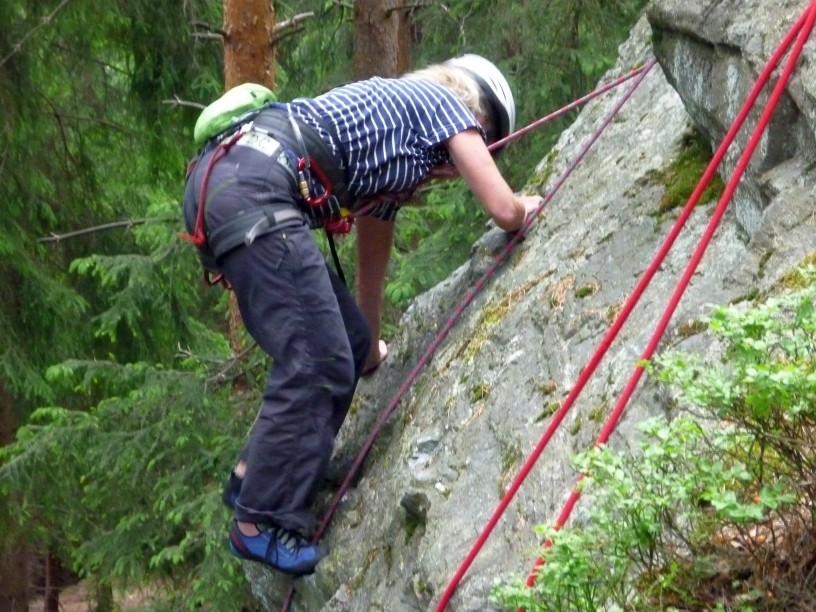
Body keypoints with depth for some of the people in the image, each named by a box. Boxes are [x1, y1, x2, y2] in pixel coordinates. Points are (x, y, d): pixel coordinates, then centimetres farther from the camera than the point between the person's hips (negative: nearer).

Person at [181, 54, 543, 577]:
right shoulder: (444, 101, 12)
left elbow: (373, 252, 47)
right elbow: (503, 210, 9)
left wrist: (370, 347, 57)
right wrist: (526, 207, 33)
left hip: (217, 183, 9)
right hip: (256, 186, -9)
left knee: (348, 344, 15)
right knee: (319, 362, -8)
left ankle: (257, 477, 22)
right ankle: (262, 523, -3)